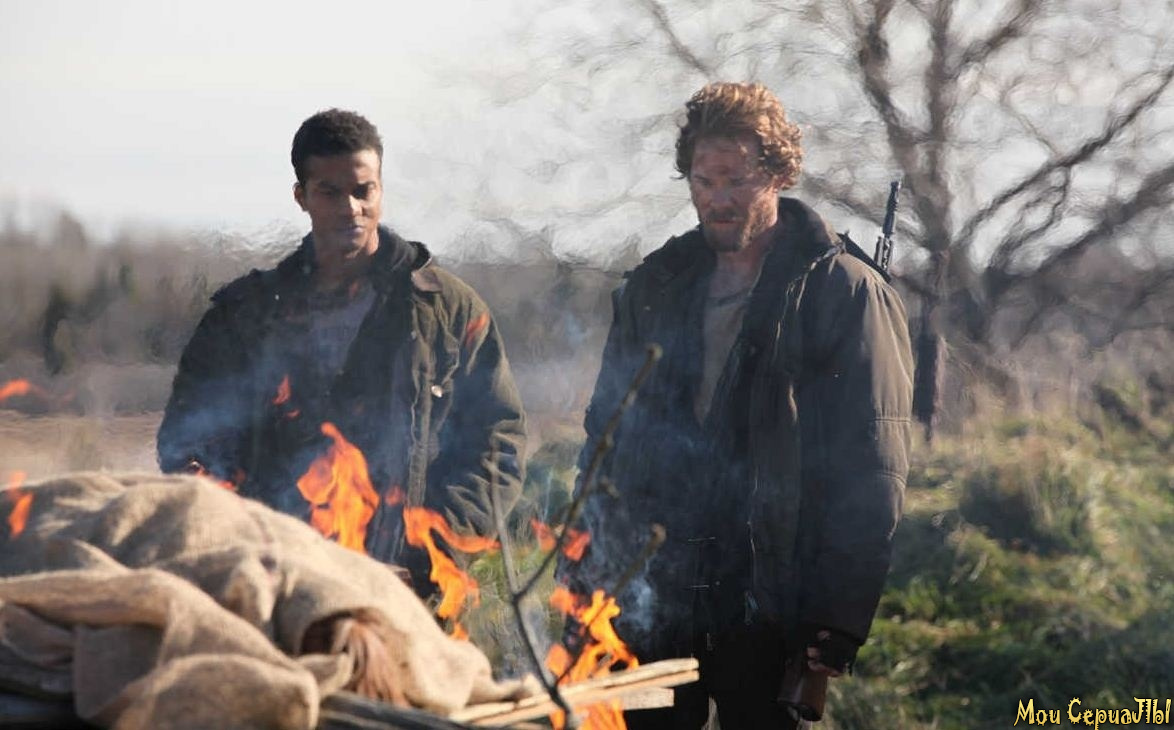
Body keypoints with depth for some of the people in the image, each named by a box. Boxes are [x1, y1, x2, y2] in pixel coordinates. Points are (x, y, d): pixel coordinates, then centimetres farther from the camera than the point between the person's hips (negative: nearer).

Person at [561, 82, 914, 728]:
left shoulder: (844, 292, -3)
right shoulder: (655, 286, 13)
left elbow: (873, 473, -8)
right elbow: (606, 434, 18)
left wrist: (841, 618, -15)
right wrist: (583, 573, 10)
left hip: (768, 614, -4)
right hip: (650, 602, 5)